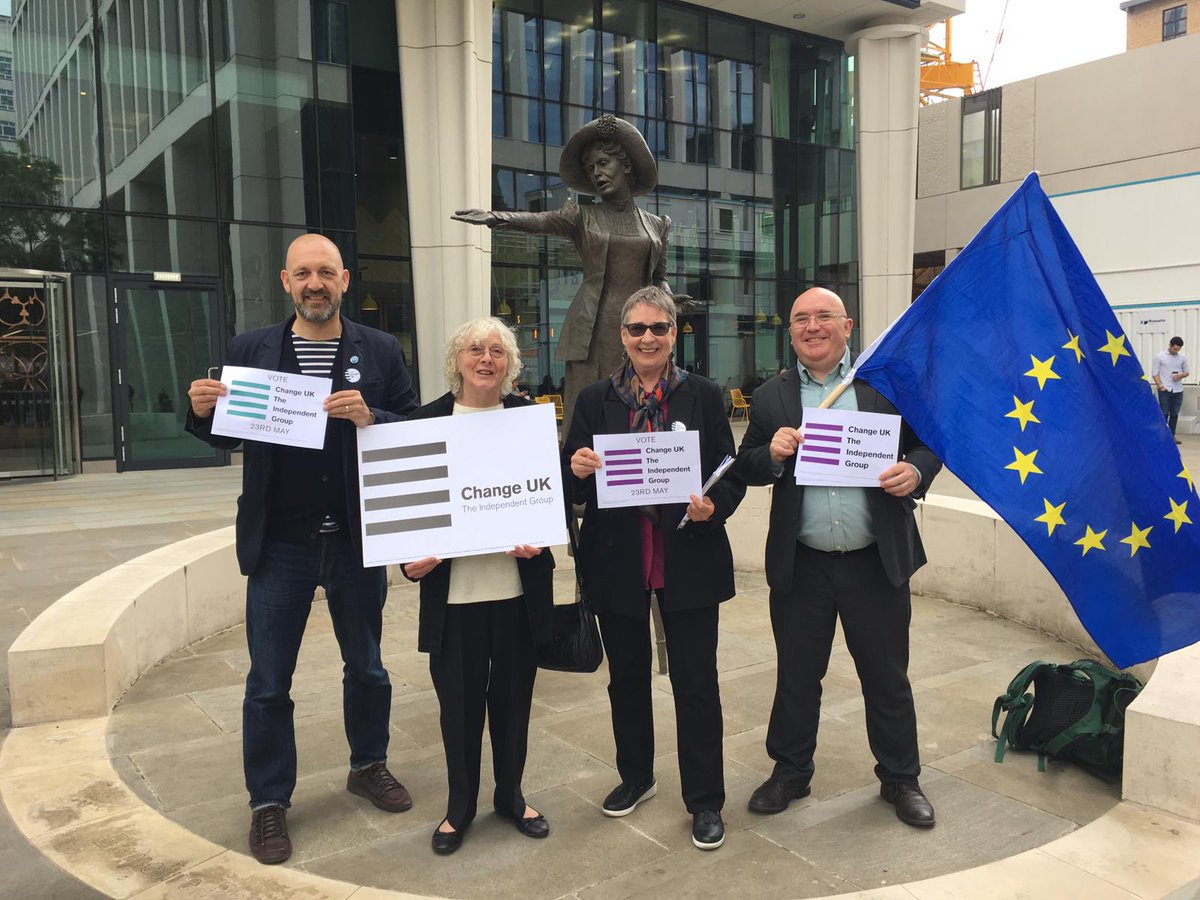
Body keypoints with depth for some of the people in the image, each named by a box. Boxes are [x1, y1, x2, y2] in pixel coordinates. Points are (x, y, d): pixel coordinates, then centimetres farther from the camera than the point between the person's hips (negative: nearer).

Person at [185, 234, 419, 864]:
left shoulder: (380, 352, 1)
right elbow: (225, 436, 8)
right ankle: (269, 801, 26)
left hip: (355, 539, 1)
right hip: (279, 544, 0)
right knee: (268, 683, 8)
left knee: (366, 667, 18)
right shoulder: (250, 350, 3)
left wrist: (370, 418, -22)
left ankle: (369, 765, 41)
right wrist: (202, 409, -13)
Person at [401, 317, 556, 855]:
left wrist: (538, 539, -13)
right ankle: (460, 806, 32)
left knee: (512, 698, 14)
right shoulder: (428, 420, 1)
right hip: (453, 590, -1)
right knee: (459, 703, 10)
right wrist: (412, 558, -12)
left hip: (518, 588, 1)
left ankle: (511, 795, 36)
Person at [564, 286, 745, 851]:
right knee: (627, 677, 16)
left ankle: (705, 800, 22)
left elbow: (732, 475, 1)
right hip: (618, 564, 2)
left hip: (688, 561, -1)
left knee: (696, 682, 4)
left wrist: (714, 506, -19)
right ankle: (635, 777, 38)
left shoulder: (703, 396, 2)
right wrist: (578, 471, -18)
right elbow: (571, 486, 4)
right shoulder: (595, 400, 4)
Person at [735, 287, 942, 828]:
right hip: (800, 566, 1)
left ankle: (900, 779, 33)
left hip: (877, 563, -1)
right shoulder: (771, 397, 5)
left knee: (888, 678, 13)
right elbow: (746, 467, 7)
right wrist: (772, 454, -14)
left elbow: (929, 443, 5)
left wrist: (915, 472, -16)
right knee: (796, 678, 14)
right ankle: (790, 773, 34)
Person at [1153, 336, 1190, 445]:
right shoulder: (1160, 357, -2)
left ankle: (1172, 436, 15)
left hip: (1178, 390, 3)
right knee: (1164, 413, -4)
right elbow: (1155, 373, -2)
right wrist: (1161, 386, -14)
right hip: (1164, 390, -3)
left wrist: (1181, 375, -8)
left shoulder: (1182, 358, 8)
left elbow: (1187, 372, 15)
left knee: (1174, 414, 7)